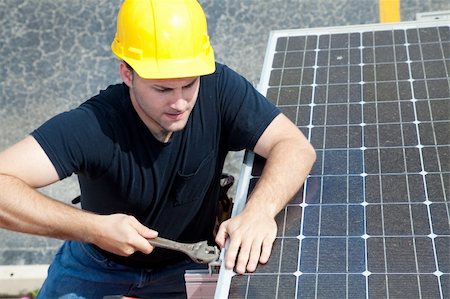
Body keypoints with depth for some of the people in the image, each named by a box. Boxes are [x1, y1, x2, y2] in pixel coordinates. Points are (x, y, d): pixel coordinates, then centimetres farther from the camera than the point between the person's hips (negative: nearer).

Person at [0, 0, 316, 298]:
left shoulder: (218, 89, -24)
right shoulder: (93, 126, -30)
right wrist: (93, 227, -42)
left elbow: (296, 146, -25)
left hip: (187, 266, 1)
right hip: (99, 266, -1)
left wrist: (260, 209, -43)